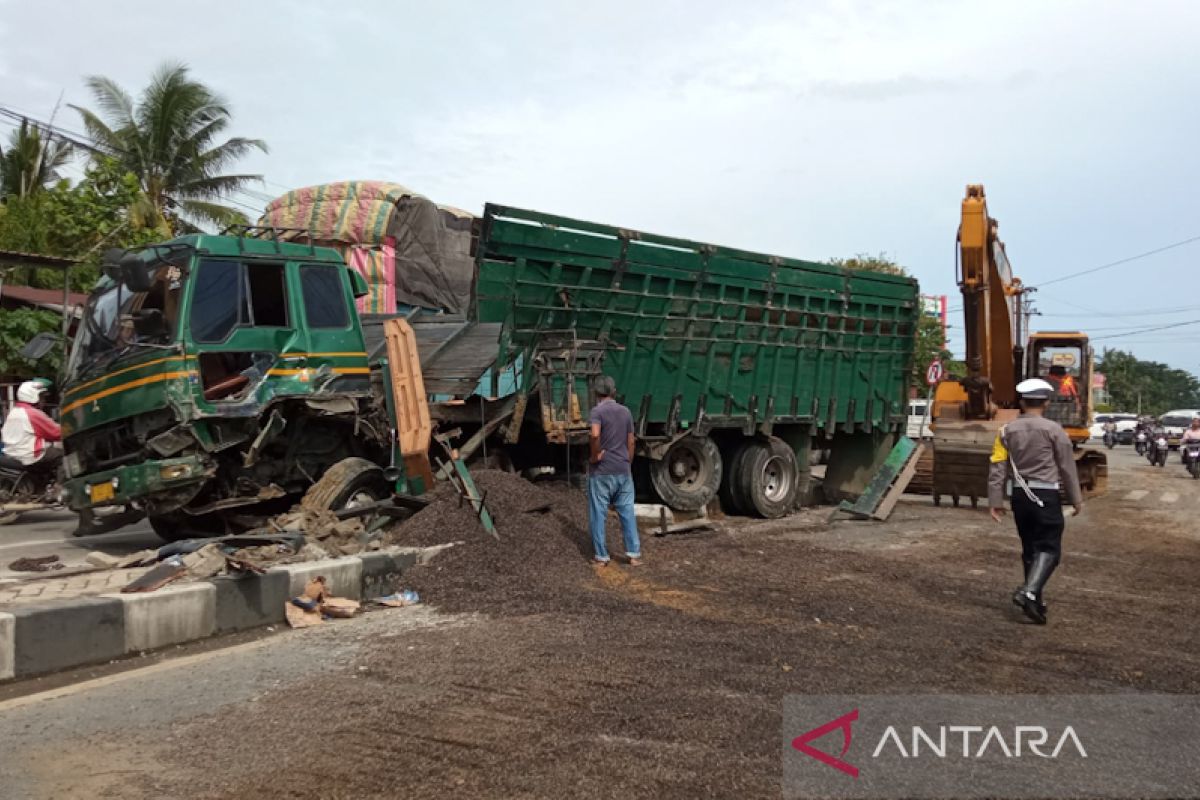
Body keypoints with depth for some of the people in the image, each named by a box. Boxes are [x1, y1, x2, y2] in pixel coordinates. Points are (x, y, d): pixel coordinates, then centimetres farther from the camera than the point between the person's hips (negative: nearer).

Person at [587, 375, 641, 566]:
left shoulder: (598, 411, -9)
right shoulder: (625, 411, 8)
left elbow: (595, 434, -29)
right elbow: (631, 443, 11)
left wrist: (595, 455, -15)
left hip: (601, 472, -5)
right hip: (623, 471, 5)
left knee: (598, 514, 5)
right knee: (627, 512, 9)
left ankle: (601, 556, 9)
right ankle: (634, 554, 10)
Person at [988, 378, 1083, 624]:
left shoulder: (1007, 430, 3)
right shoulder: (1053, 430, -7)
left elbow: (997, 468, 1)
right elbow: (1067, 468, -3)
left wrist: (995, 501, 4)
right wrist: (1076, 499, 7)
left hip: (1020, 494, 5)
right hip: (1046, 495, -5)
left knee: (1029, 547, 15)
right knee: (1049, 548, -2)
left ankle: (1035, 600, 22)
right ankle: (1029, 591, -21)